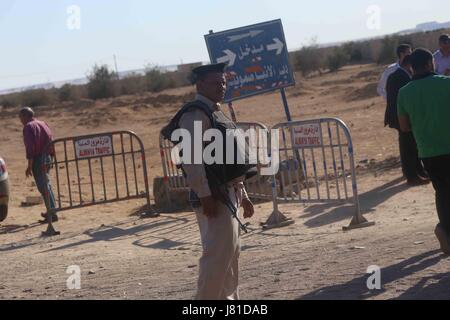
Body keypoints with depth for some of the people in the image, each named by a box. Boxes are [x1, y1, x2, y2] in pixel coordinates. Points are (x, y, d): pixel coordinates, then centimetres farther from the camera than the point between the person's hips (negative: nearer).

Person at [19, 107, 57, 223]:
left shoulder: (28, 127, -11)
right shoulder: (43, 124, 16)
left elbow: (30, 147, -18)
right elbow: (51, 141, 16)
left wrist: (29, 165, -18)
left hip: (38, 160, -9)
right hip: (47, 158, 9)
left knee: (43, 187, -8)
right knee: (47, 185, 21)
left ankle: (52, 214, -10)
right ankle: (51, 211, 30)